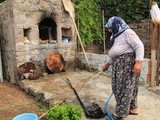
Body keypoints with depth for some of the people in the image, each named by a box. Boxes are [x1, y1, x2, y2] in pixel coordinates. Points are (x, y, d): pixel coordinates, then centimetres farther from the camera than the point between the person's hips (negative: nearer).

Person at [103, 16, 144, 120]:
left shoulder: (127, 32, -11)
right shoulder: (116, 36, 19)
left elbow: (139, 46, -18)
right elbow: (114, 53, 27)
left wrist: (138, 62, -26)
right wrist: (108, 63, 30)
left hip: (128, 64, -10)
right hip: (119, 65, 10)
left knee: (125, 88, -3)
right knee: (118, 87, 13)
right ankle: (133, 108, 28)